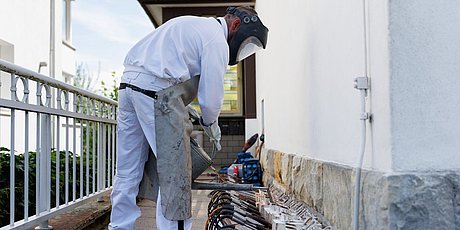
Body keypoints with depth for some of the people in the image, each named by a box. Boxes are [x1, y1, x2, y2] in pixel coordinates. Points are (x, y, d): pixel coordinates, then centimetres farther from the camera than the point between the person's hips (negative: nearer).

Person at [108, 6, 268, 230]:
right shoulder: (217, 40, -4)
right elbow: (211, 96, -6)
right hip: (157, 92, -9)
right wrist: (211, 126, 13)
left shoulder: (192, 24, 25)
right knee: (174, 174, -2)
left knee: (127, 173, 13)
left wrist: (183, 109, 24)